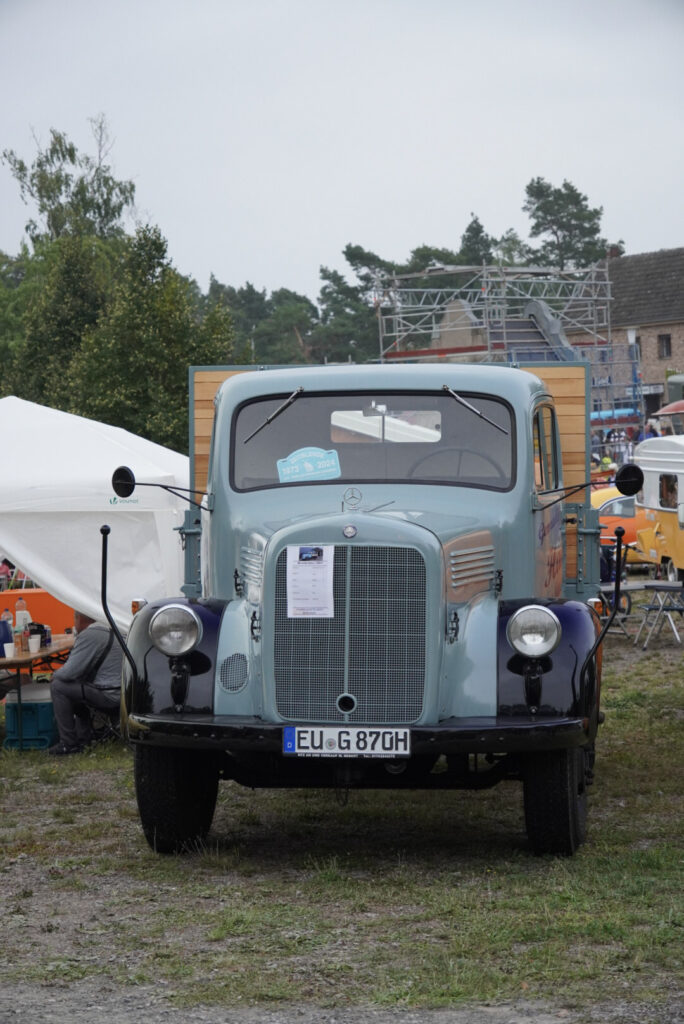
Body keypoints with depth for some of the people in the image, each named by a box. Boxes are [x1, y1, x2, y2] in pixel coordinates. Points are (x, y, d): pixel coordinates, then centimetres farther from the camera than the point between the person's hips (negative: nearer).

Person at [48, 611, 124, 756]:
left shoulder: (88, 635, -16)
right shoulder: (108, 631, 17)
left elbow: (70, 672, -18)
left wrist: (55, 675, 3)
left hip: (109, 695, -10)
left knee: (58, 687, -9)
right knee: (75, 687, 29)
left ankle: (68, 744, -5)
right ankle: (85, 737, 30)